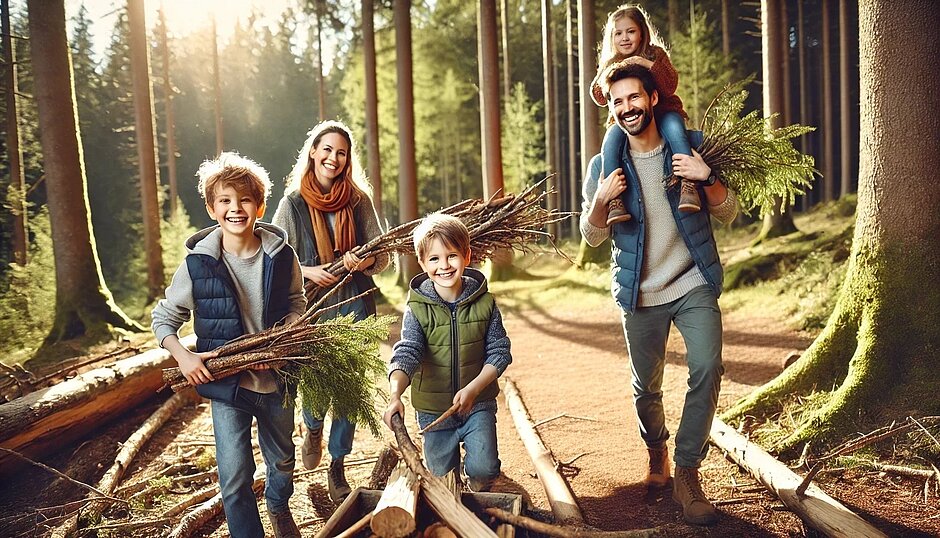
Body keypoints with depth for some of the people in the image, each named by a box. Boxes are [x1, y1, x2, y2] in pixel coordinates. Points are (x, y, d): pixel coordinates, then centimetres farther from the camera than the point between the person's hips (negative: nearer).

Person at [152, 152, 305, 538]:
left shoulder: (281, 255, -9)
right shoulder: (198, 264, -12)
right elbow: (163, 318, 0)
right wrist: (182, 355, -17)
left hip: (276, 380, 2)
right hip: (227, 385, -2)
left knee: (282, 459, 23)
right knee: (234, 478, 0)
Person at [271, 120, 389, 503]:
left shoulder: (358, 200, 3)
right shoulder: (293, 203, 0)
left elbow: (382, 254, 4)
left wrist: (363, 261, -17)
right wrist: (308, 272, -15)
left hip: (354, 306, 1)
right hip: (311, 308, -1)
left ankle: (337, 468, 23)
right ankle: (313, 430, 39)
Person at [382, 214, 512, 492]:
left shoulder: (484, 303, -8)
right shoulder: (417, 309, -12)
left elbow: (499, 352, -5)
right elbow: (406, 354, -23)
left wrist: (473, 388, -19)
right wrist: (395, 394, -42)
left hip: (478, 403, 0)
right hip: (433, 409, 0)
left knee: (483, 468, -11)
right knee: (442, 478, 12)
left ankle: (480, 499, 25)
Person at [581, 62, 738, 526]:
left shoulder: (690, 146, -2)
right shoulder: (606, 165, -1)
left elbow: (728, 214, 2)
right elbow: (592, 236, 2)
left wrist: (707, 179, -19)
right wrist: (601, 199, -19)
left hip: (693, 284, 0)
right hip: (640, 294, 1)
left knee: (707, 370, -19)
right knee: (646, 388, 10)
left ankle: (686, 472, -5)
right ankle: (656, 453, 40)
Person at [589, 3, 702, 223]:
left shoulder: (655, 54, 2)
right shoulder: (609, 64, 11)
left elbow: (671, 86, -10)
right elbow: (599, 98, 4)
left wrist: (650, 65, -24)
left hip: (662, 110, -2)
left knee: (675, 130, -35)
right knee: (610, 143, -29)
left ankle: (688, 185, -42)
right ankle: (614, 199, -33)